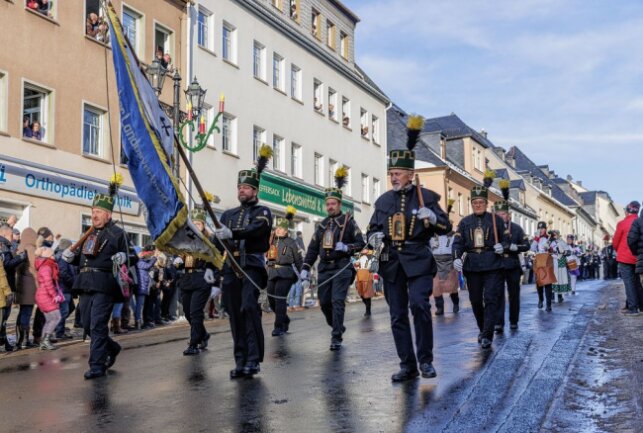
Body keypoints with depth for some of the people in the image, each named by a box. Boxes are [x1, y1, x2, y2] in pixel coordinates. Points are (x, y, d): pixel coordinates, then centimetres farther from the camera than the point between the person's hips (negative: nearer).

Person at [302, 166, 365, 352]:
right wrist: (306, 268, 7)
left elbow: (361, 243, 0)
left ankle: (336, 338, -7)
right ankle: (338, 327, 30)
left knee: (337, 302, -11)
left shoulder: (348, 221, 1)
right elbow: (313, 248, 15)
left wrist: (346, 247, -18)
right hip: (324, 268, 5)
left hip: (341, 268, -5)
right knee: (324, 303, 7)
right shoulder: (322, 225, 14)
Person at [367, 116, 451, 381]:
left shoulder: (426, 196, 3)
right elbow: (372, 228, 18)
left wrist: (433, 217, -20)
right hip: (392, 263, 4)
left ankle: (425, 359, -4)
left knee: (419, 304, -21)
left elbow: (445, 228, 1)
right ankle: (407, 365, 13)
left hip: (418, 261, -4)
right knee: (397, 316, 4)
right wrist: (374, 237, -6)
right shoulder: (383, 200, 12)